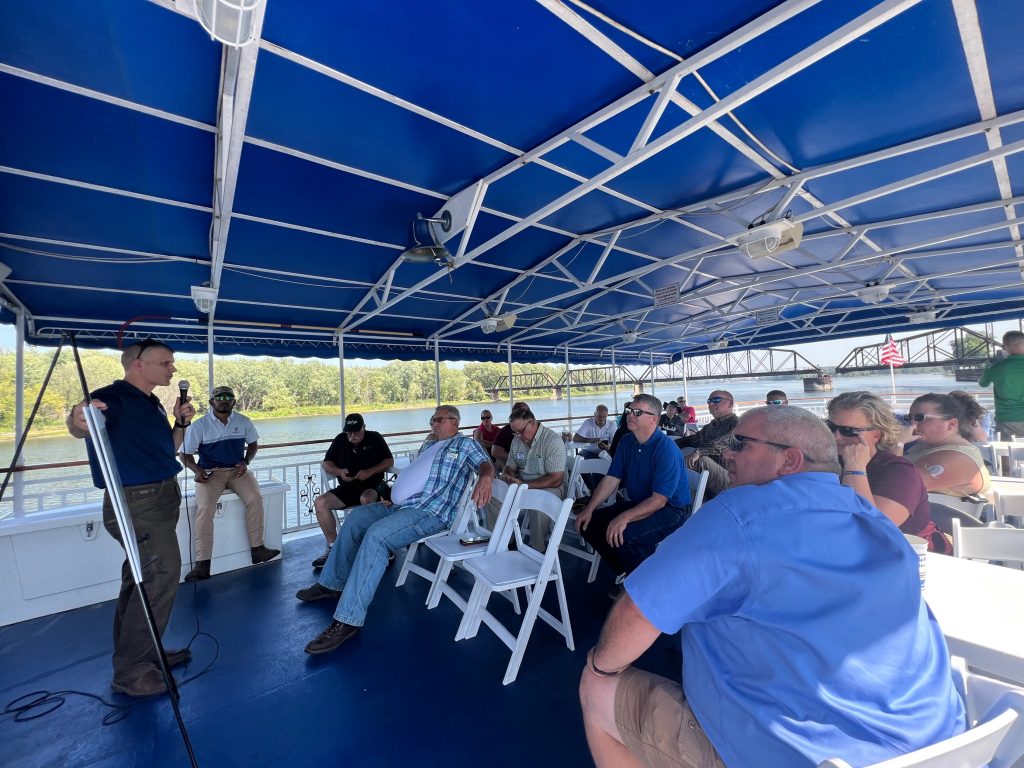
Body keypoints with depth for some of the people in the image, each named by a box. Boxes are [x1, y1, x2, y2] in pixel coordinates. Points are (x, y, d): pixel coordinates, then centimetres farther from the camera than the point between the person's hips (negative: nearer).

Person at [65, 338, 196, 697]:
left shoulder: (152, 403, 13)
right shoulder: (113, 397, -14)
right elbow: (79, 428, -34)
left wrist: (181, 423, 2)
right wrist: (78, 419, -55)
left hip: (159, 499, 9)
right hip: (138, 502, -9)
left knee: (141, 578, 17)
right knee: (161, 574, -12)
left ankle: (144, 652, 30)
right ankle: (130, 671, 1)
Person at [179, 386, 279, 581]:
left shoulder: (243, 421, 4)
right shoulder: (199, 425, -2)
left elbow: (253, 444, 15)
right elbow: (185, 453, 3)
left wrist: (245, 462, -4)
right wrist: (197, 470, -16)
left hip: (237, 470, 2)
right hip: (210, 472, -1)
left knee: (255, 499, -24)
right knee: (204, 507, -28)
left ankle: (257, 549, -14)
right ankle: (202, 564, -22)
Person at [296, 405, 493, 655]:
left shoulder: (465, 443, 1)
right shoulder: (430, 446, 26)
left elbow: (485, 463, -15)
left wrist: (485, 478, -38)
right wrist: (394, 498, 11)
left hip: (432, 512, -10)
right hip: (402, 505, 10)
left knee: (376, 535, -28)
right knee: (357, 516, 10)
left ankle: (348, 619, -23)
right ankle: (333, 583, 22)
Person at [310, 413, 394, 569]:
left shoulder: (375, 438, 3)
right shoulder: (340, 440, 11)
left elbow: (389, 461, 1)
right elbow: (326, 463, 13)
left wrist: (371, 471, -15)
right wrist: (339, 472, -8)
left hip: (372, 486, -4)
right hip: (347, 488, 4)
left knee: (366, 499, -38)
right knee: (320, 502, -19)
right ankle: (333, 546, -8)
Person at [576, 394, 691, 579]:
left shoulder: (666, 449, -22)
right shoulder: (626, 442, 2)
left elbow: (659, 500, -26)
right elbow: (611, 480, 1)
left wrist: (624, 518, -36)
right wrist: (589, 509, -10)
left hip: (670, 509, -8)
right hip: (637, 503, 8)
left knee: (625, 535, -32)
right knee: (589, 524, -4)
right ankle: (626, 573, 14)